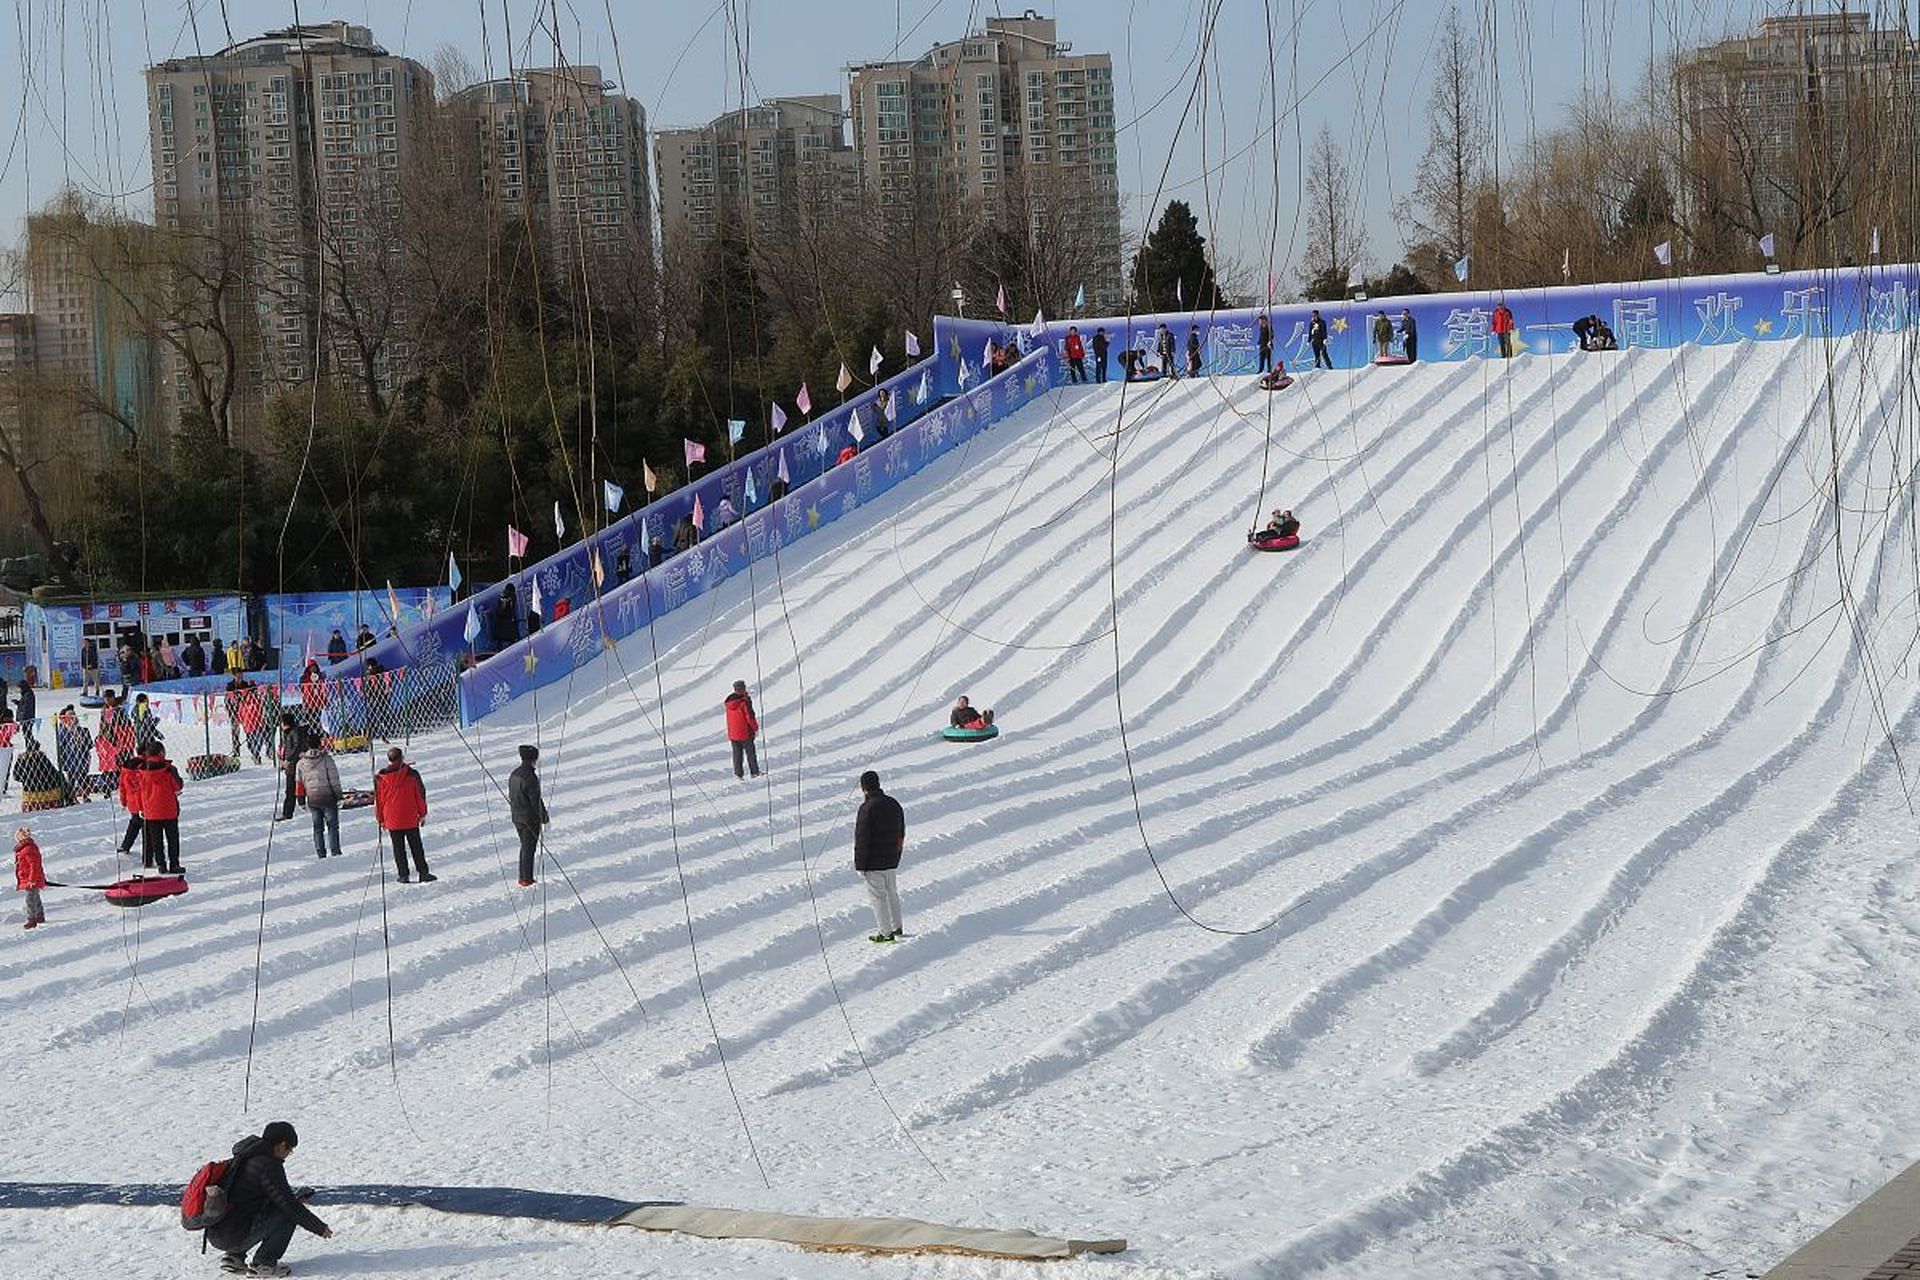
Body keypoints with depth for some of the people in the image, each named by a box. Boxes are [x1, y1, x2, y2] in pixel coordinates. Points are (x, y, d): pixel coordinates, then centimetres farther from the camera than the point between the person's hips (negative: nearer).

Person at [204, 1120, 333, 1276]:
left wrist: (294, 1199, 37)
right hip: (235, 1238, -9)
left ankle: (233, 1257, 17)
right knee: (288, 1214, -6)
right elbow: (289, 1205, -14)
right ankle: (263, 1263, -1)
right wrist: (321, 1228, -3)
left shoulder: (242, 1159, 15)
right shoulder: (268, 1165, -13)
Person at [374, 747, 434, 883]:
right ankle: (423, 873, 6)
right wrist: (422, 814, 9)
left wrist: (380, 820, 14)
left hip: (392, 821, 1)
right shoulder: (412, 774, -9)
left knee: (398, 849, 9)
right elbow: (420, 794, -2)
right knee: (416, 847, 8)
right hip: (411, 819, -1)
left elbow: (378, 800, 3)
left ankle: (403, 875, 8)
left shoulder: (381, 778, -5)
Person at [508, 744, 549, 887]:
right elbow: (536, 800, -19)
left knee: (524, 847, 19)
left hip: (517, 817, 8)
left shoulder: (513, 775, 4)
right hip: (530, 819, -8)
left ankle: (523, 878, 24)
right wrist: (544, 816, -6)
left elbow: (511, 797, 12)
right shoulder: (530, 778, -23)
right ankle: (526, 879, 5)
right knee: (529, 848, 0)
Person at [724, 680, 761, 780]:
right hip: (745, 732, -5)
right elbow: (750, 716, -14)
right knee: (750, 752, 6)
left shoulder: (729, 703, 1)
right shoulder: (744, 702, -17)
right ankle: (755, 772, 11)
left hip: (733, 733, 5)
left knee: (737, 753, 10)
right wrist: (755, 728, -4)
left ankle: (738, 773, 9)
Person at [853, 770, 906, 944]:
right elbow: (901, 832, 15)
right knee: (892, 893, 19)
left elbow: (862, 839, -18)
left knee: (878, 896, 1)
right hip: (892, 859, 7)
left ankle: (885, 932, 2)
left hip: (874, 861, -7)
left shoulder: (867, 808, -19)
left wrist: (860, 864, -12)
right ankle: (897, 928, 27)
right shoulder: (894, 804, 5)